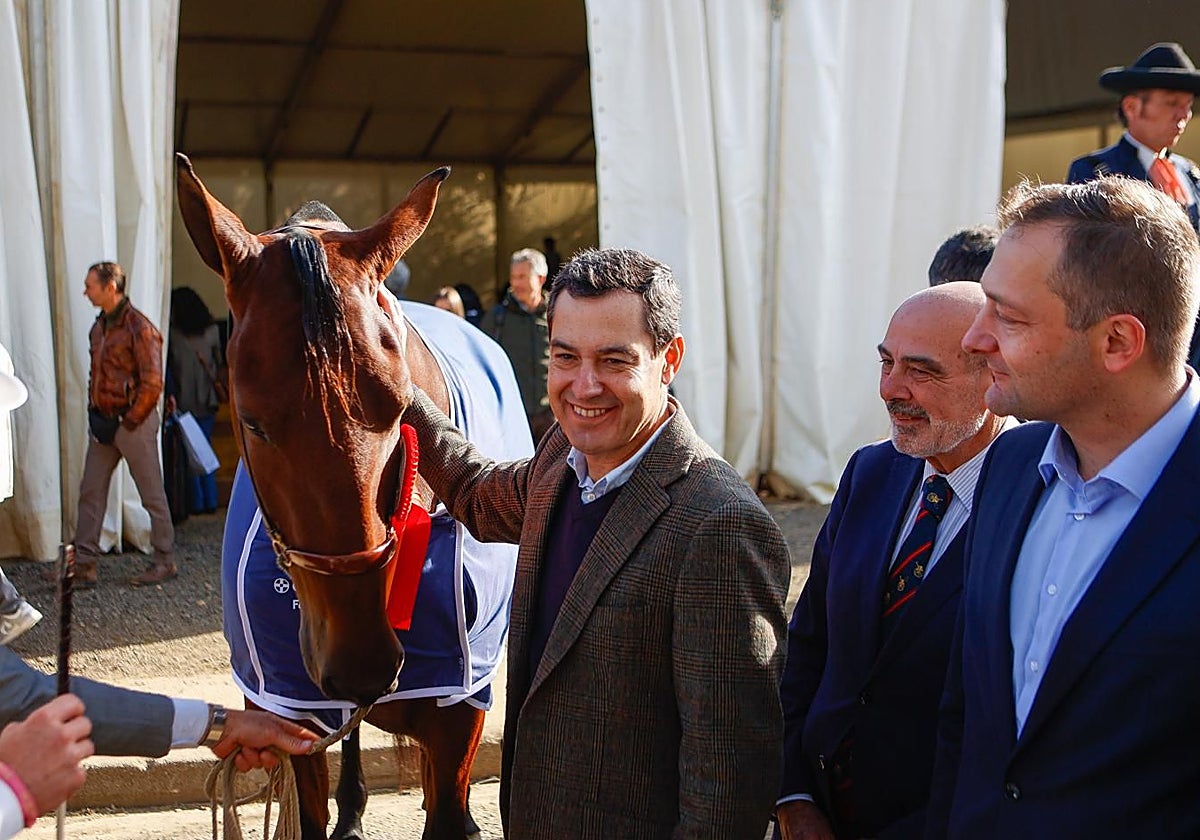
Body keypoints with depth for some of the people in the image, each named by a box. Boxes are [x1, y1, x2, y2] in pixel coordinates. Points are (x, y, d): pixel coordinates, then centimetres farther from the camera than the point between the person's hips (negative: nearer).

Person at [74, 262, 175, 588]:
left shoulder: (139, 328, -15)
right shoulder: (99, 327, 11)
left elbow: (152, 384, -17)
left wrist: (128, 424, -14)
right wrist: (94, 413, 8)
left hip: (133, 422, -8)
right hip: (103, 423, 8)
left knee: (152, 495, 3)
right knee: (90, 492, 6)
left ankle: (165, 562, 13)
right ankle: (83, 564, 11)